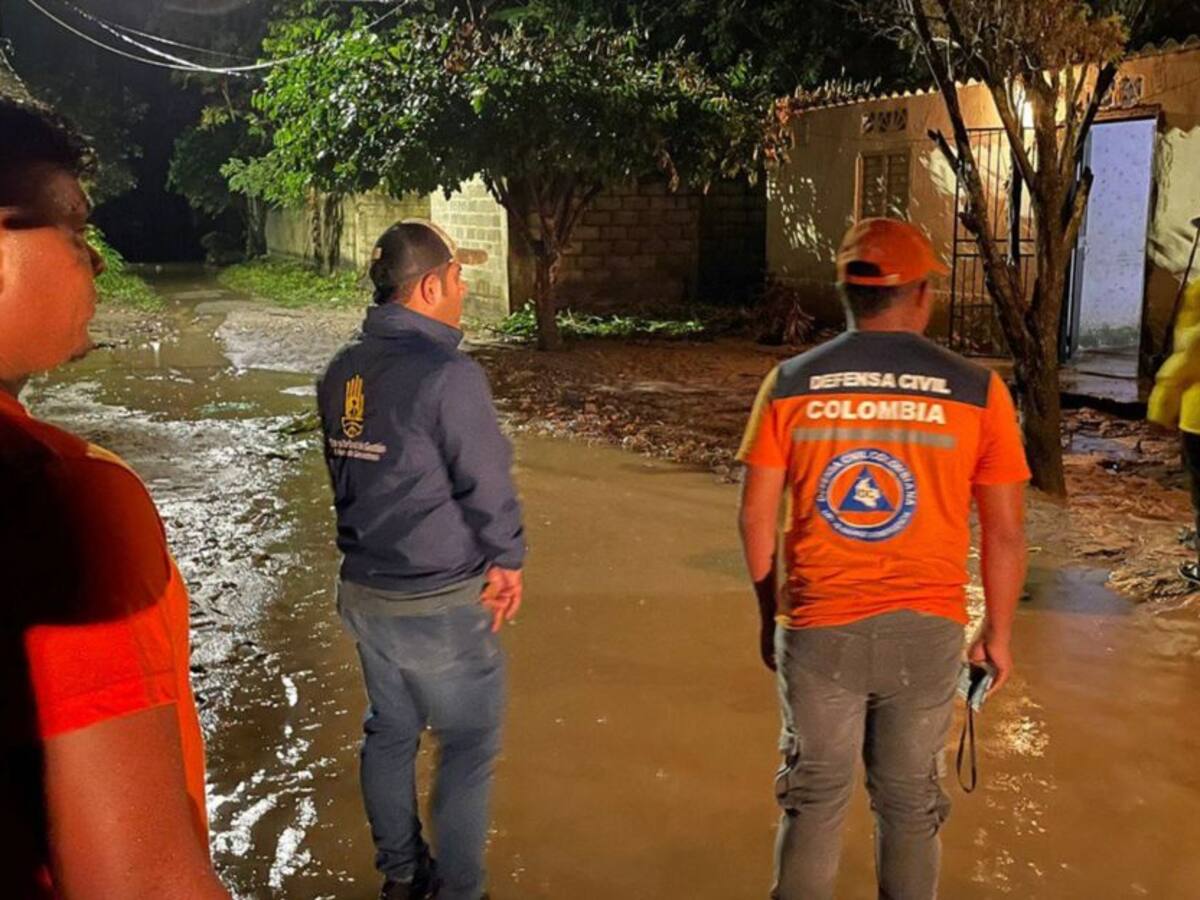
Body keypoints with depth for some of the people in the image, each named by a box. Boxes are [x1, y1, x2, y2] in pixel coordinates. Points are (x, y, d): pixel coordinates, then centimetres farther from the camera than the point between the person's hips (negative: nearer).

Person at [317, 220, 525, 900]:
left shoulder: (342, 373, 2)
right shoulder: (448, 374, -22)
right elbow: (488, 484, -18)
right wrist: (508, 560, -1)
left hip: (364, 589, 8)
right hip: (442, 602, -7)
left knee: (390, 732, 21)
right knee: (469, 744, 10)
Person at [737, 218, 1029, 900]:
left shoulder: (790, 384, -3)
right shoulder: (977, 390, -5)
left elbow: (757, 518, -1)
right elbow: (1005, 532, -1)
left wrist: (771, 615, 13)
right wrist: (999, 633, 12)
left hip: (818, 629, 1)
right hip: (924, 631, 0)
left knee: (815, 799, 17)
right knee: (910, 804, 17)